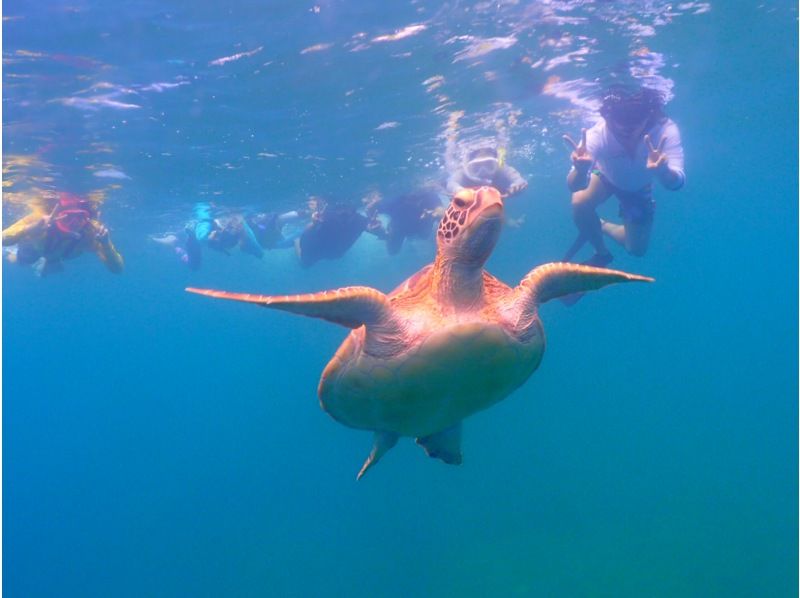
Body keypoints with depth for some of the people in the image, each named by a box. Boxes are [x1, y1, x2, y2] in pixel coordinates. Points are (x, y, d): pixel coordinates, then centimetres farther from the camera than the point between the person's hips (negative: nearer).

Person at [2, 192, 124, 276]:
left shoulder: (91, 233, -43)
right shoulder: (41, 218, -45)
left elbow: (117, 269, -44)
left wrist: (106, 243, -61)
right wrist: (34, 227, -68)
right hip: (32, 248, -2)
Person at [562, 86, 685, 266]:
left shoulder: (665, 130, -39)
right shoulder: (598, 134, -40)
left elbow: (677, 182, -48)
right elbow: (574, 186, -46)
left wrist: (663, 172, -71)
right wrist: (581, 170, -69)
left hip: (639, 187, 1)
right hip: (606, 176, -1)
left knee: (637, 249, 2)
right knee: (580, 203, -31)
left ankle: (600, 226, 32)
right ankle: (602, 253, -2)